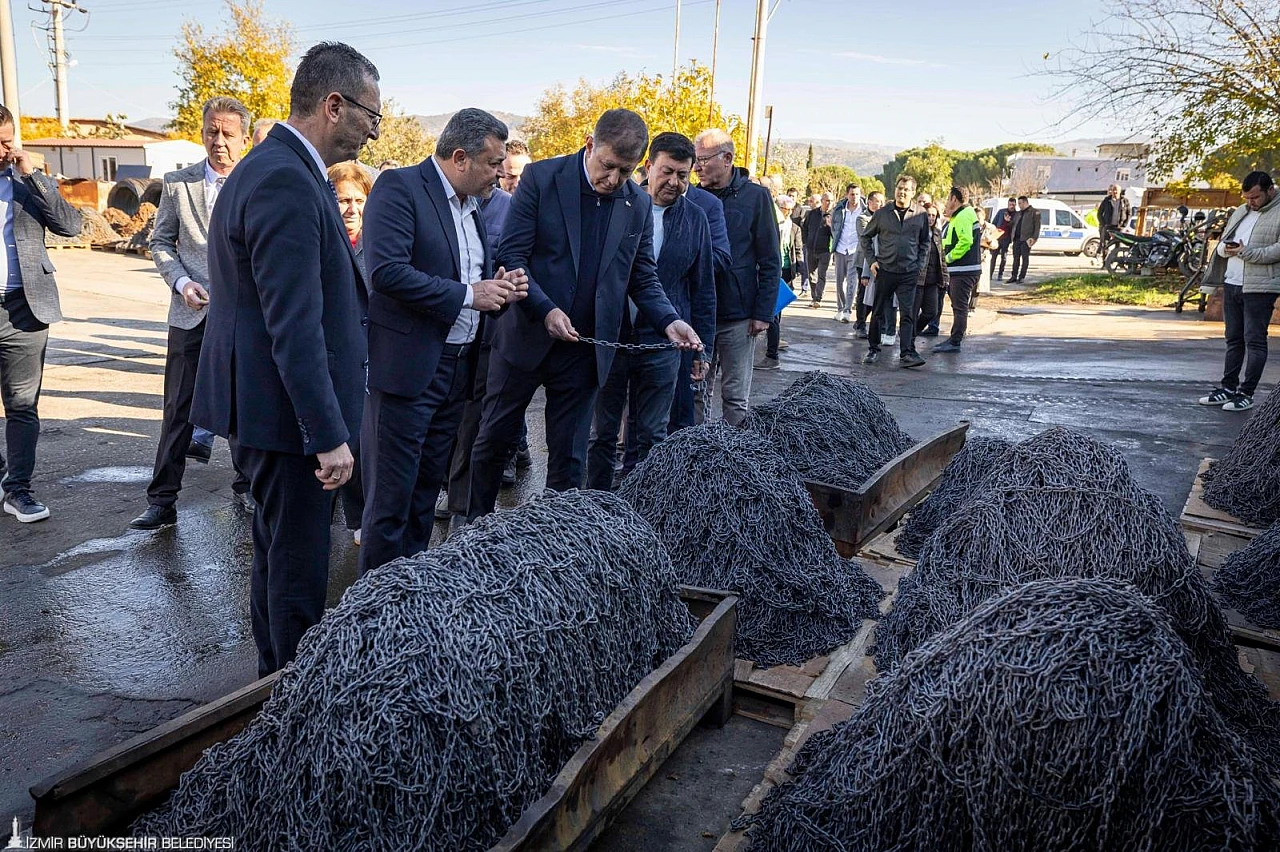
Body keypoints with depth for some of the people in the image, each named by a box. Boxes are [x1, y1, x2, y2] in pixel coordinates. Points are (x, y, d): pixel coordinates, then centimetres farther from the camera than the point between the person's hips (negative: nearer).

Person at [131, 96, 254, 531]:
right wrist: (181, 283, -7)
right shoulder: (178, 183, 4)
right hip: (193, 315, 1)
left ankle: (246, 488, 27)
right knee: (178, 410, 3)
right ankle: (162, 501, 11)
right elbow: (160, 242, 9)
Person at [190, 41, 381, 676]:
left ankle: (275, 680, 39)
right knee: (298, 565, 2)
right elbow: (294, 326, -26)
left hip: (262, 405, 11)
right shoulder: (288, 183, -21)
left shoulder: (271, 168, 13)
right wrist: (329, 434, -24)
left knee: (277, 549, 22)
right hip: (287, 411, -11)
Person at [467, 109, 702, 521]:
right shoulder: (541, 178, -7)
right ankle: (475, 529, 30)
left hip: (584, 348, 2)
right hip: (525, 336, -1)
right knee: (493, 440, 11)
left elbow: (642, 276, 9)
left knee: (569, 457, 9)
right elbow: (511, 255, -10)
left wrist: (669, 320, -9)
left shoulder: (639, 205, 2)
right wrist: (545, 310, -21)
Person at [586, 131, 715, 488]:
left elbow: (703, 290, 9)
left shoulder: (695, 219, 5)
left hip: (662, 345, 1)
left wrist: (702, 349, 7)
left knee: (652, 437, 8)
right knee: (602, 433, 9)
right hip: (608, 338, 0)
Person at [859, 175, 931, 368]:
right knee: (878, 312, 7)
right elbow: (866, 236, 12)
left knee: (908, 314, -5)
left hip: (909, 273, 0)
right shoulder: (882, 213, 3)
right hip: (885, 270, 1)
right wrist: (872, 260, 3)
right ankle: (874, 349, 19)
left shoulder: (921, 215, 4)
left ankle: (907, 353, -5)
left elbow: (925, 242, 14)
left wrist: (920, 264, 3)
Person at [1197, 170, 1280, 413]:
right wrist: (1225, 248, -2)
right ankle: (1228, 387, 19)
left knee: (1254, 341, -4)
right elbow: (1222, 242, 21)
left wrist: (1246, 252, -19)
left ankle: (1246, 394, 0)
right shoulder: (1240, 212, 17)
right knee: (1234, 339, 12)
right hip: (1231, 284, 7)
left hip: (1259, 287, -7)